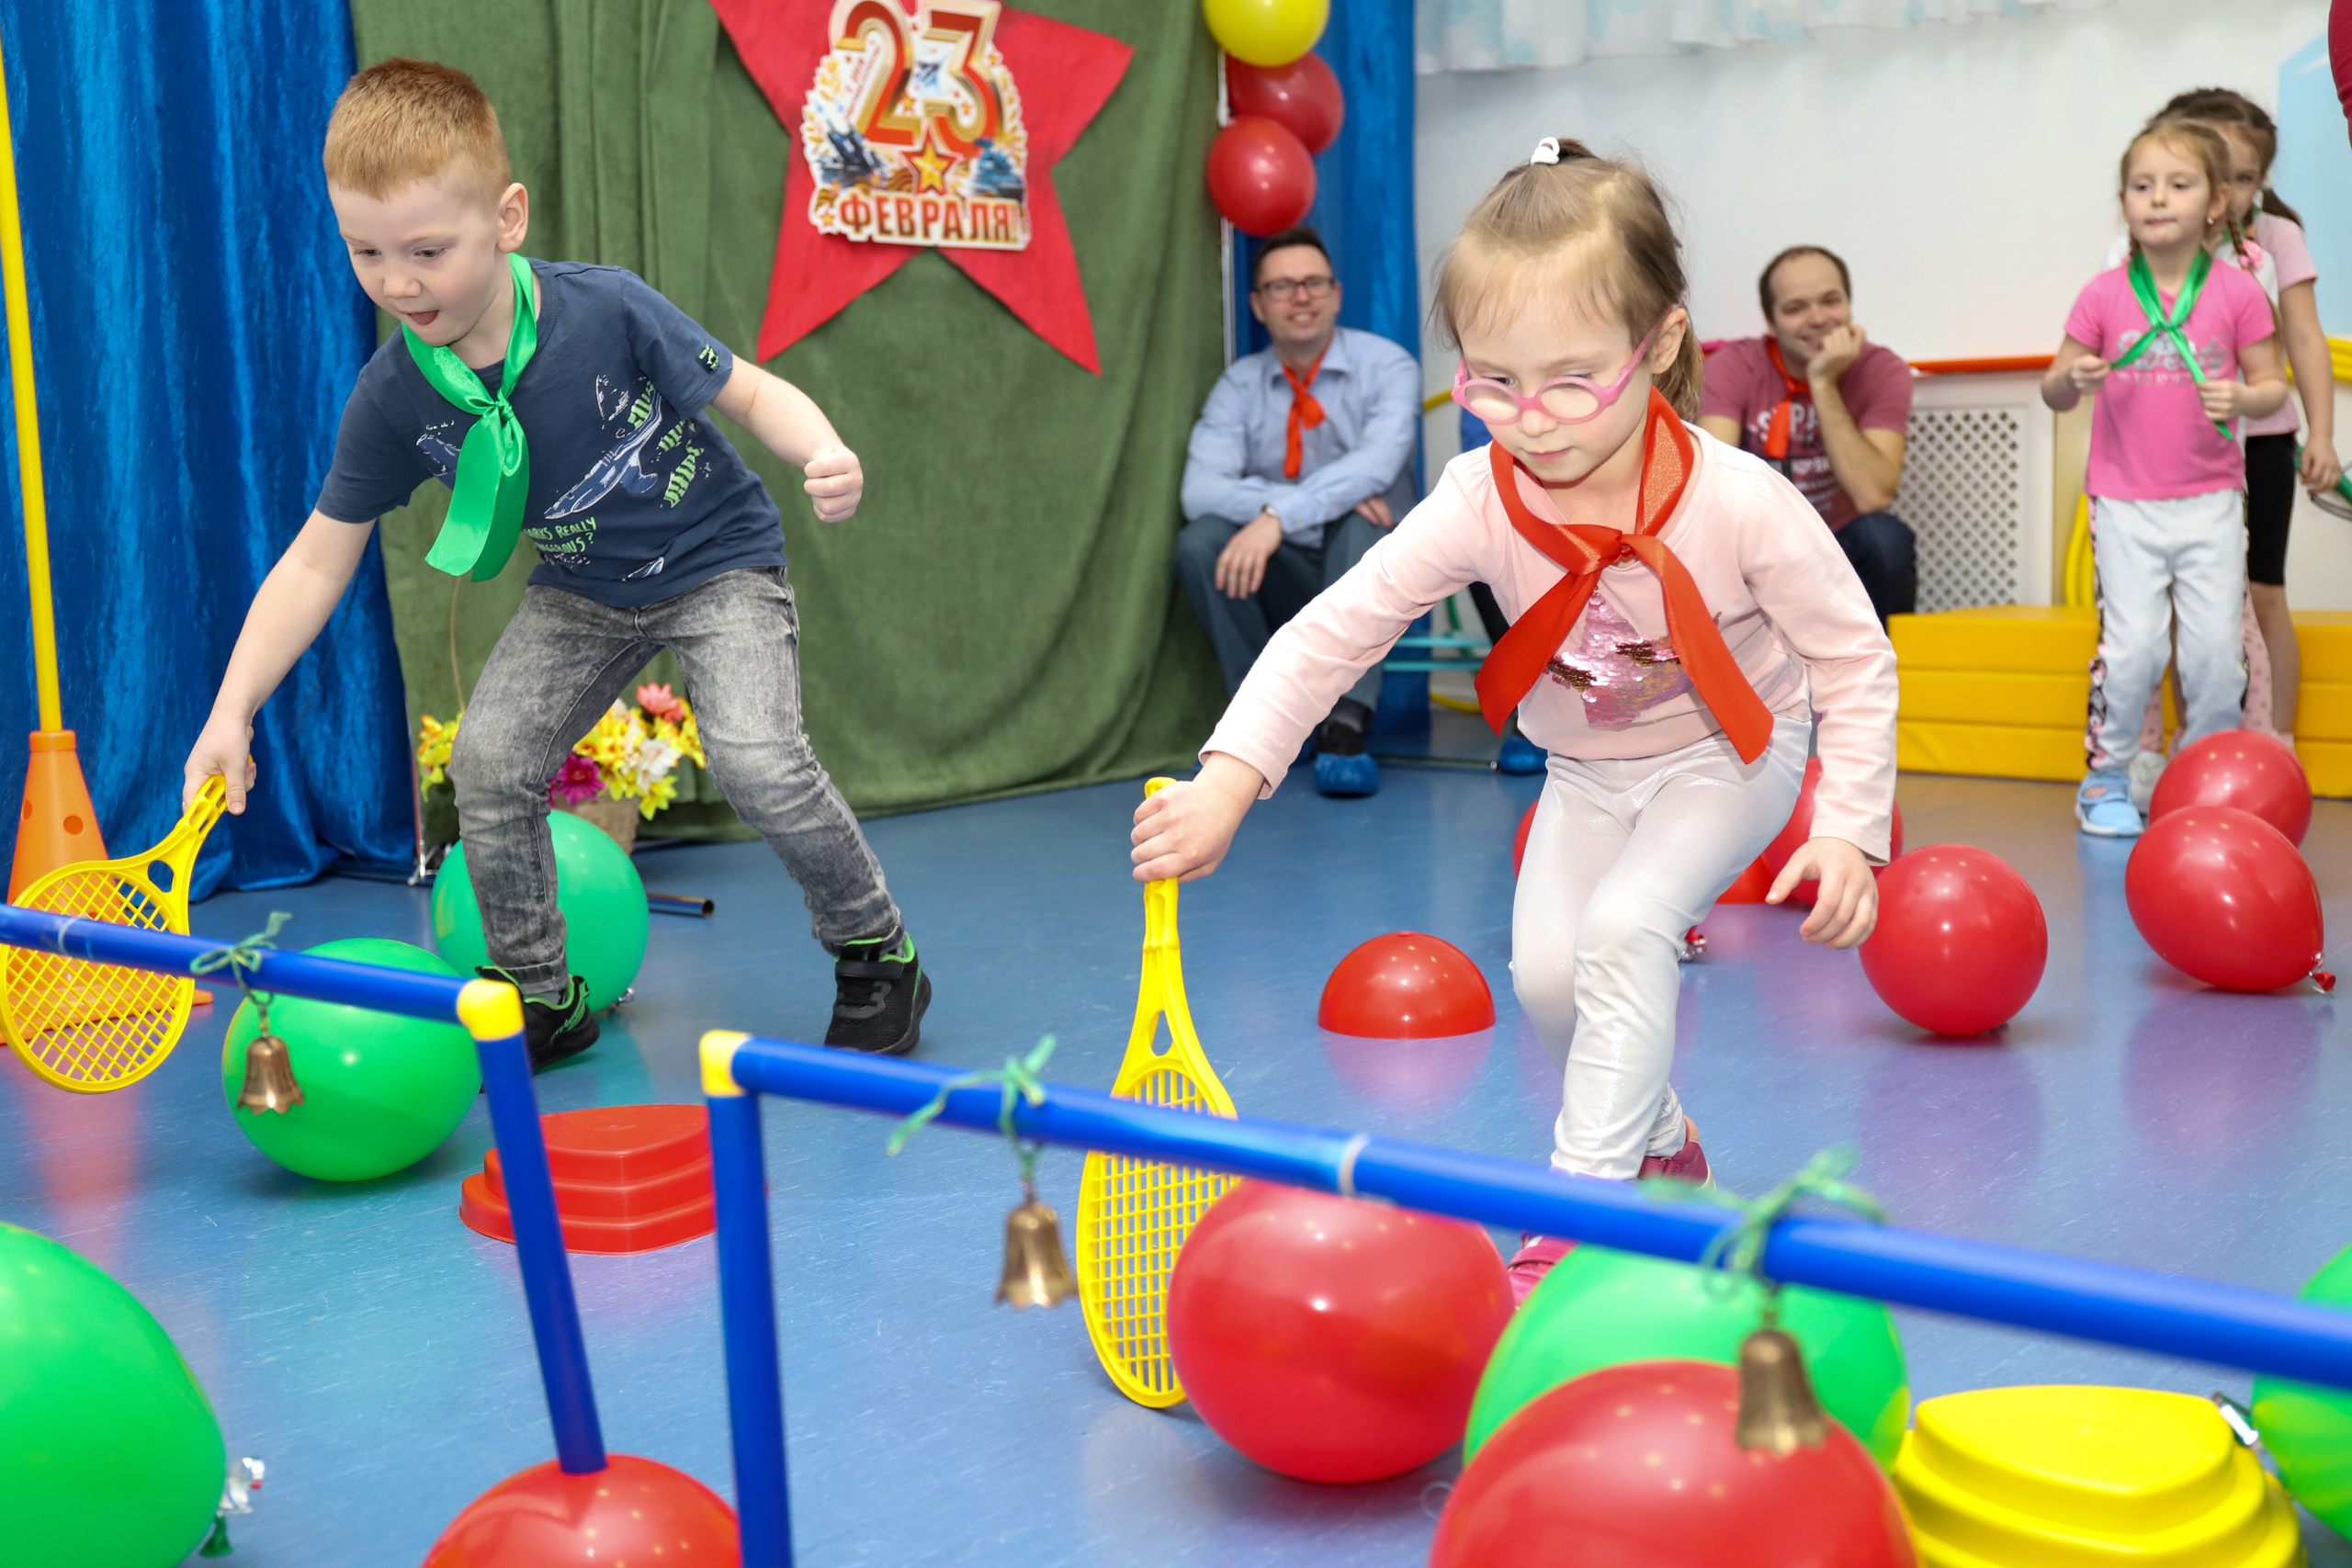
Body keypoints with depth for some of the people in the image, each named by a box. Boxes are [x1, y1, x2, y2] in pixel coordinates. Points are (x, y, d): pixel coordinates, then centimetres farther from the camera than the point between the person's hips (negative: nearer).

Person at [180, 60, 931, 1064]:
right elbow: (315, 563, -7)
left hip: (718, 565, -4)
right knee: (487, 763, -11)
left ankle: (878, 955, 1)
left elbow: (750, 392, -13)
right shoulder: (393, 397, -15)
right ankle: (542, 1000, 10)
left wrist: (825, 455, -35)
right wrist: (232, 708, -14)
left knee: (755, 758, -24)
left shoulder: (608, 311, -25)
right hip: (582, 593, 4)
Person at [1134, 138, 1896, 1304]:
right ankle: (1663, 1147, 20)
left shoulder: (1742, 504, -31)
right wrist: (1226, 781, -30)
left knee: (1622, 928, -24)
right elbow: (1333, 630, -21)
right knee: (1546, 969, -9)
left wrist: (1848, 827, -25)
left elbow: (1855, 663, -18)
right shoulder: (1480, 501, -24)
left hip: (1730, 756, -4)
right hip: (1587, 768, 4)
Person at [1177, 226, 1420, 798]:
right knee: (1199, 541, -25)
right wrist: (1320, 499, -28)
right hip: (1282, 579, 2)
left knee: (1361, 518, -34)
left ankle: (1346, 723, -40)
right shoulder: (1241, 384, 0)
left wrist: (1279, 517, -40)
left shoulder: (1385, 366, -7)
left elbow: (1379, 461, -27)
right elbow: (1200, 488, -16)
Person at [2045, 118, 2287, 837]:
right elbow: (2054, 393, 4)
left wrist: (2243, 396, -19)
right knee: (2133, 646, -6)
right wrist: (2072, 378, -19)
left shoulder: (2238, 294, -2)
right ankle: (2105, 777, 12)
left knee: (2214, 648, 0)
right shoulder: (2104, 295, -2)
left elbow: (2271, 385, 3)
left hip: (2210, 499, 1)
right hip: (2125, 501, -1)